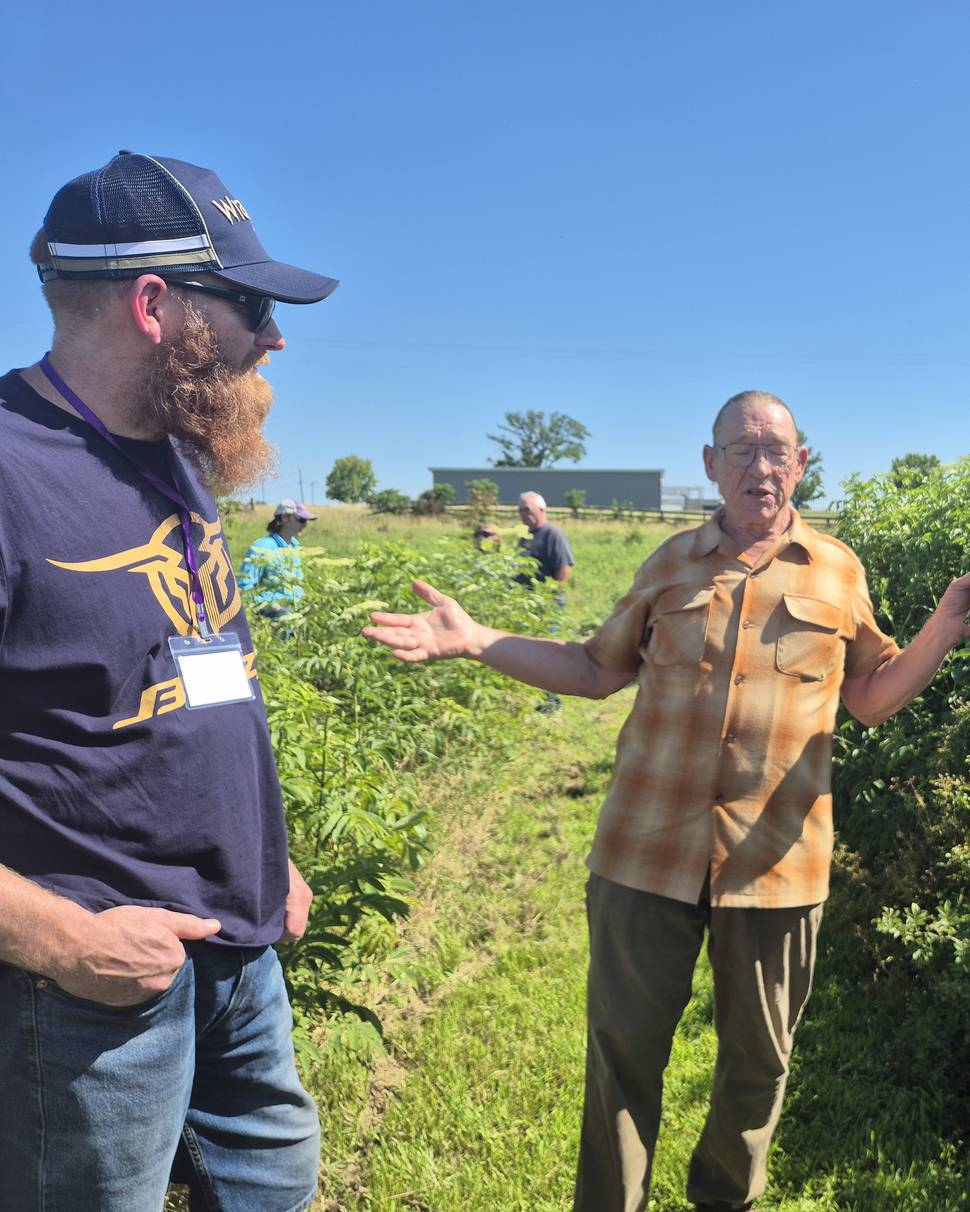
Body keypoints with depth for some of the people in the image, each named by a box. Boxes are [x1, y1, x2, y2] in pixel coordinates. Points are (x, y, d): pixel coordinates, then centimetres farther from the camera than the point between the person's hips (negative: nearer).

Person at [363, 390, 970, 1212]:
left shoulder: (839, 572, 2)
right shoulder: (672, 563, 4)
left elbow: (874, 697, 9)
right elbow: (598, 670, 10)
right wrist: (475, 641, 2)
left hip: (775, 860, 1)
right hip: (650, 850, 0)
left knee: (759, 1058, 18)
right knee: (624, 1049, 10)